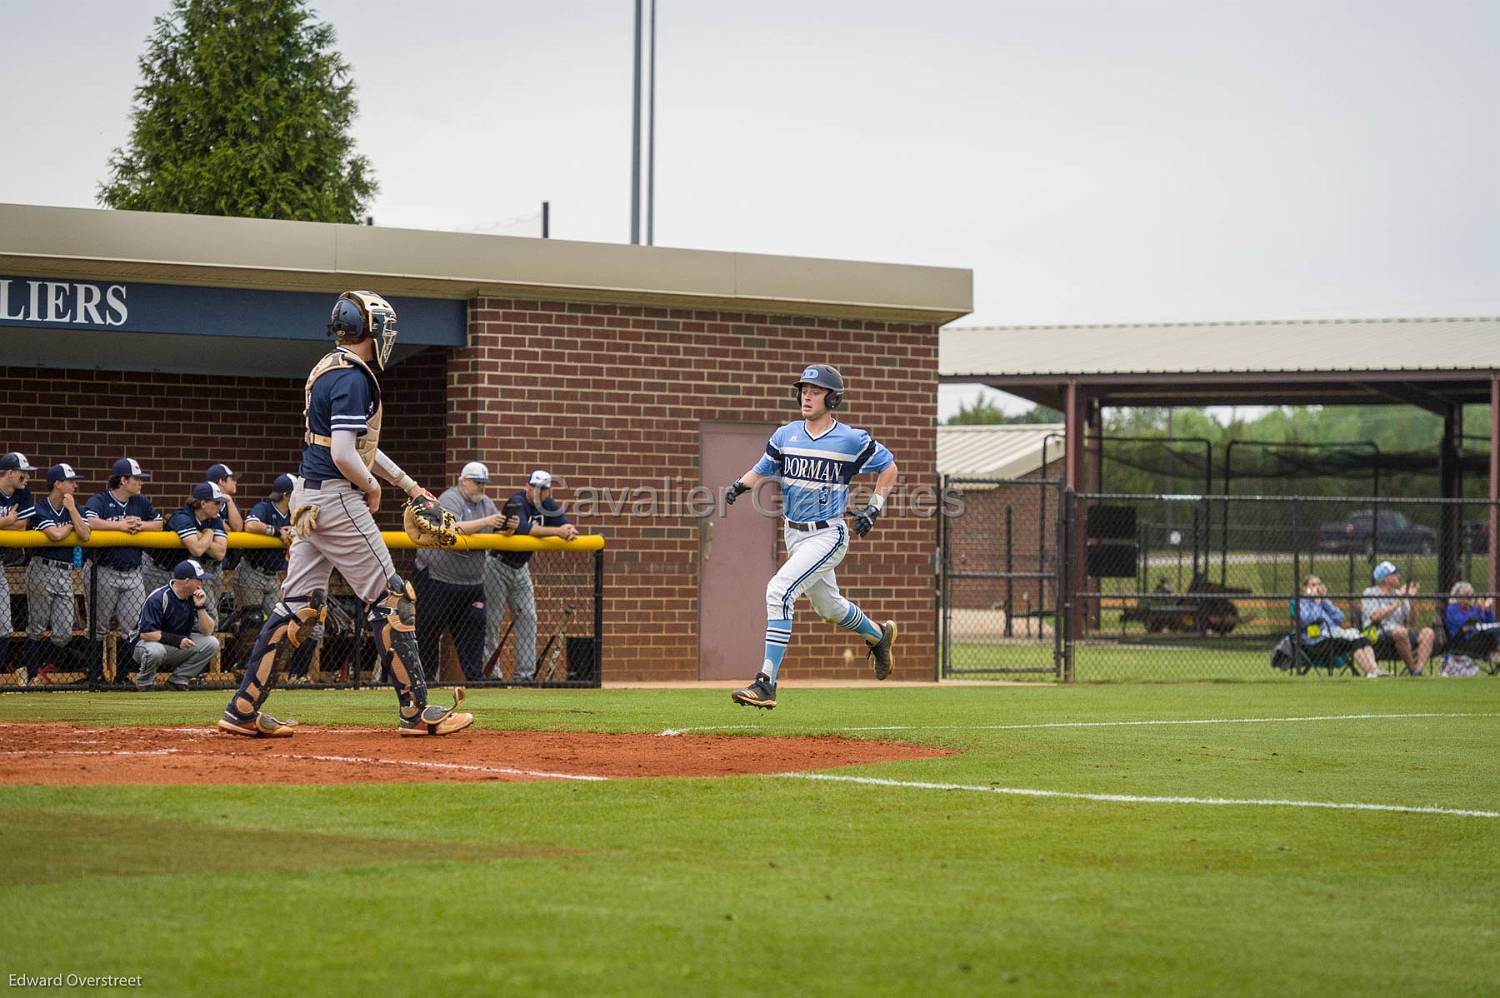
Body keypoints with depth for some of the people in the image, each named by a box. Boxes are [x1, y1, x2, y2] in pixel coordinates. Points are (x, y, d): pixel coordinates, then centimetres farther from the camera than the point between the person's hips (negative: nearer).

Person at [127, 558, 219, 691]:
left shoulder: (195, 597, -5)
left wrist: (200, 607, -22)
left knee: (211, 643, -12)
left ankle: (178, 680, 1)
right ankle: (144, 683, -8)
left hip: (178, 645, 6)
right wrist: (177, 640, -31)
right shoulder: (158, 598, -23)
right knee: (155, 650, -40)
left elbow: (207, 631, -7)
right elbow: (145, 633, -28)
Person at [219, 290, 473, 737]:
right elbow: (344, 455, -23)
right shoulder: (352, 378, -15)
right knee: (391, 597, -3)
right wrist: (372, 487, -5)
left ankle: (243, 709, 6)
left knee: (299, 605, 9)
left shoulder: (327, 369, 16)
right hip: (338, 499, -10)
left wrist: (409, 486, 26)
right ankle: (415, 711, 0)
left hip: (310, 499, 10)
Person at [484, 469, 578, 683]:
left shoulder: (548, 505, 0)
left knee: (528, 618, 2)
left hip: (520, 568, 8)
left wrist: (570, 530, -30)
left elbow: (566, 524, -6)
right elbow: (524, 529, -40)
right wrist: (557, 531, -44)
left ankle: (524, 673, 5)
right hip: (497, 566, -8)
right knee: (491, 620, -3)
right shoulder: (517, 503, -23)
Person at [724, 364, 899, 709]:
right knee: (829, 606, 22)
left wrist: (873, 508, -7)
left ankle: (766, 684, -24)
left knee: (779, 591, -24)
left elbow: (889, 468, 3)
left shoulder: (852, 440, -10)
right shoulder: (786, 435, 3)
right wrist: (740, 485, -9)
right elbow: (763, 468, 12)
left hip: (827, 536, -7)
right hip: (794, 535, 7)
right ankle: (878, 635, 53)